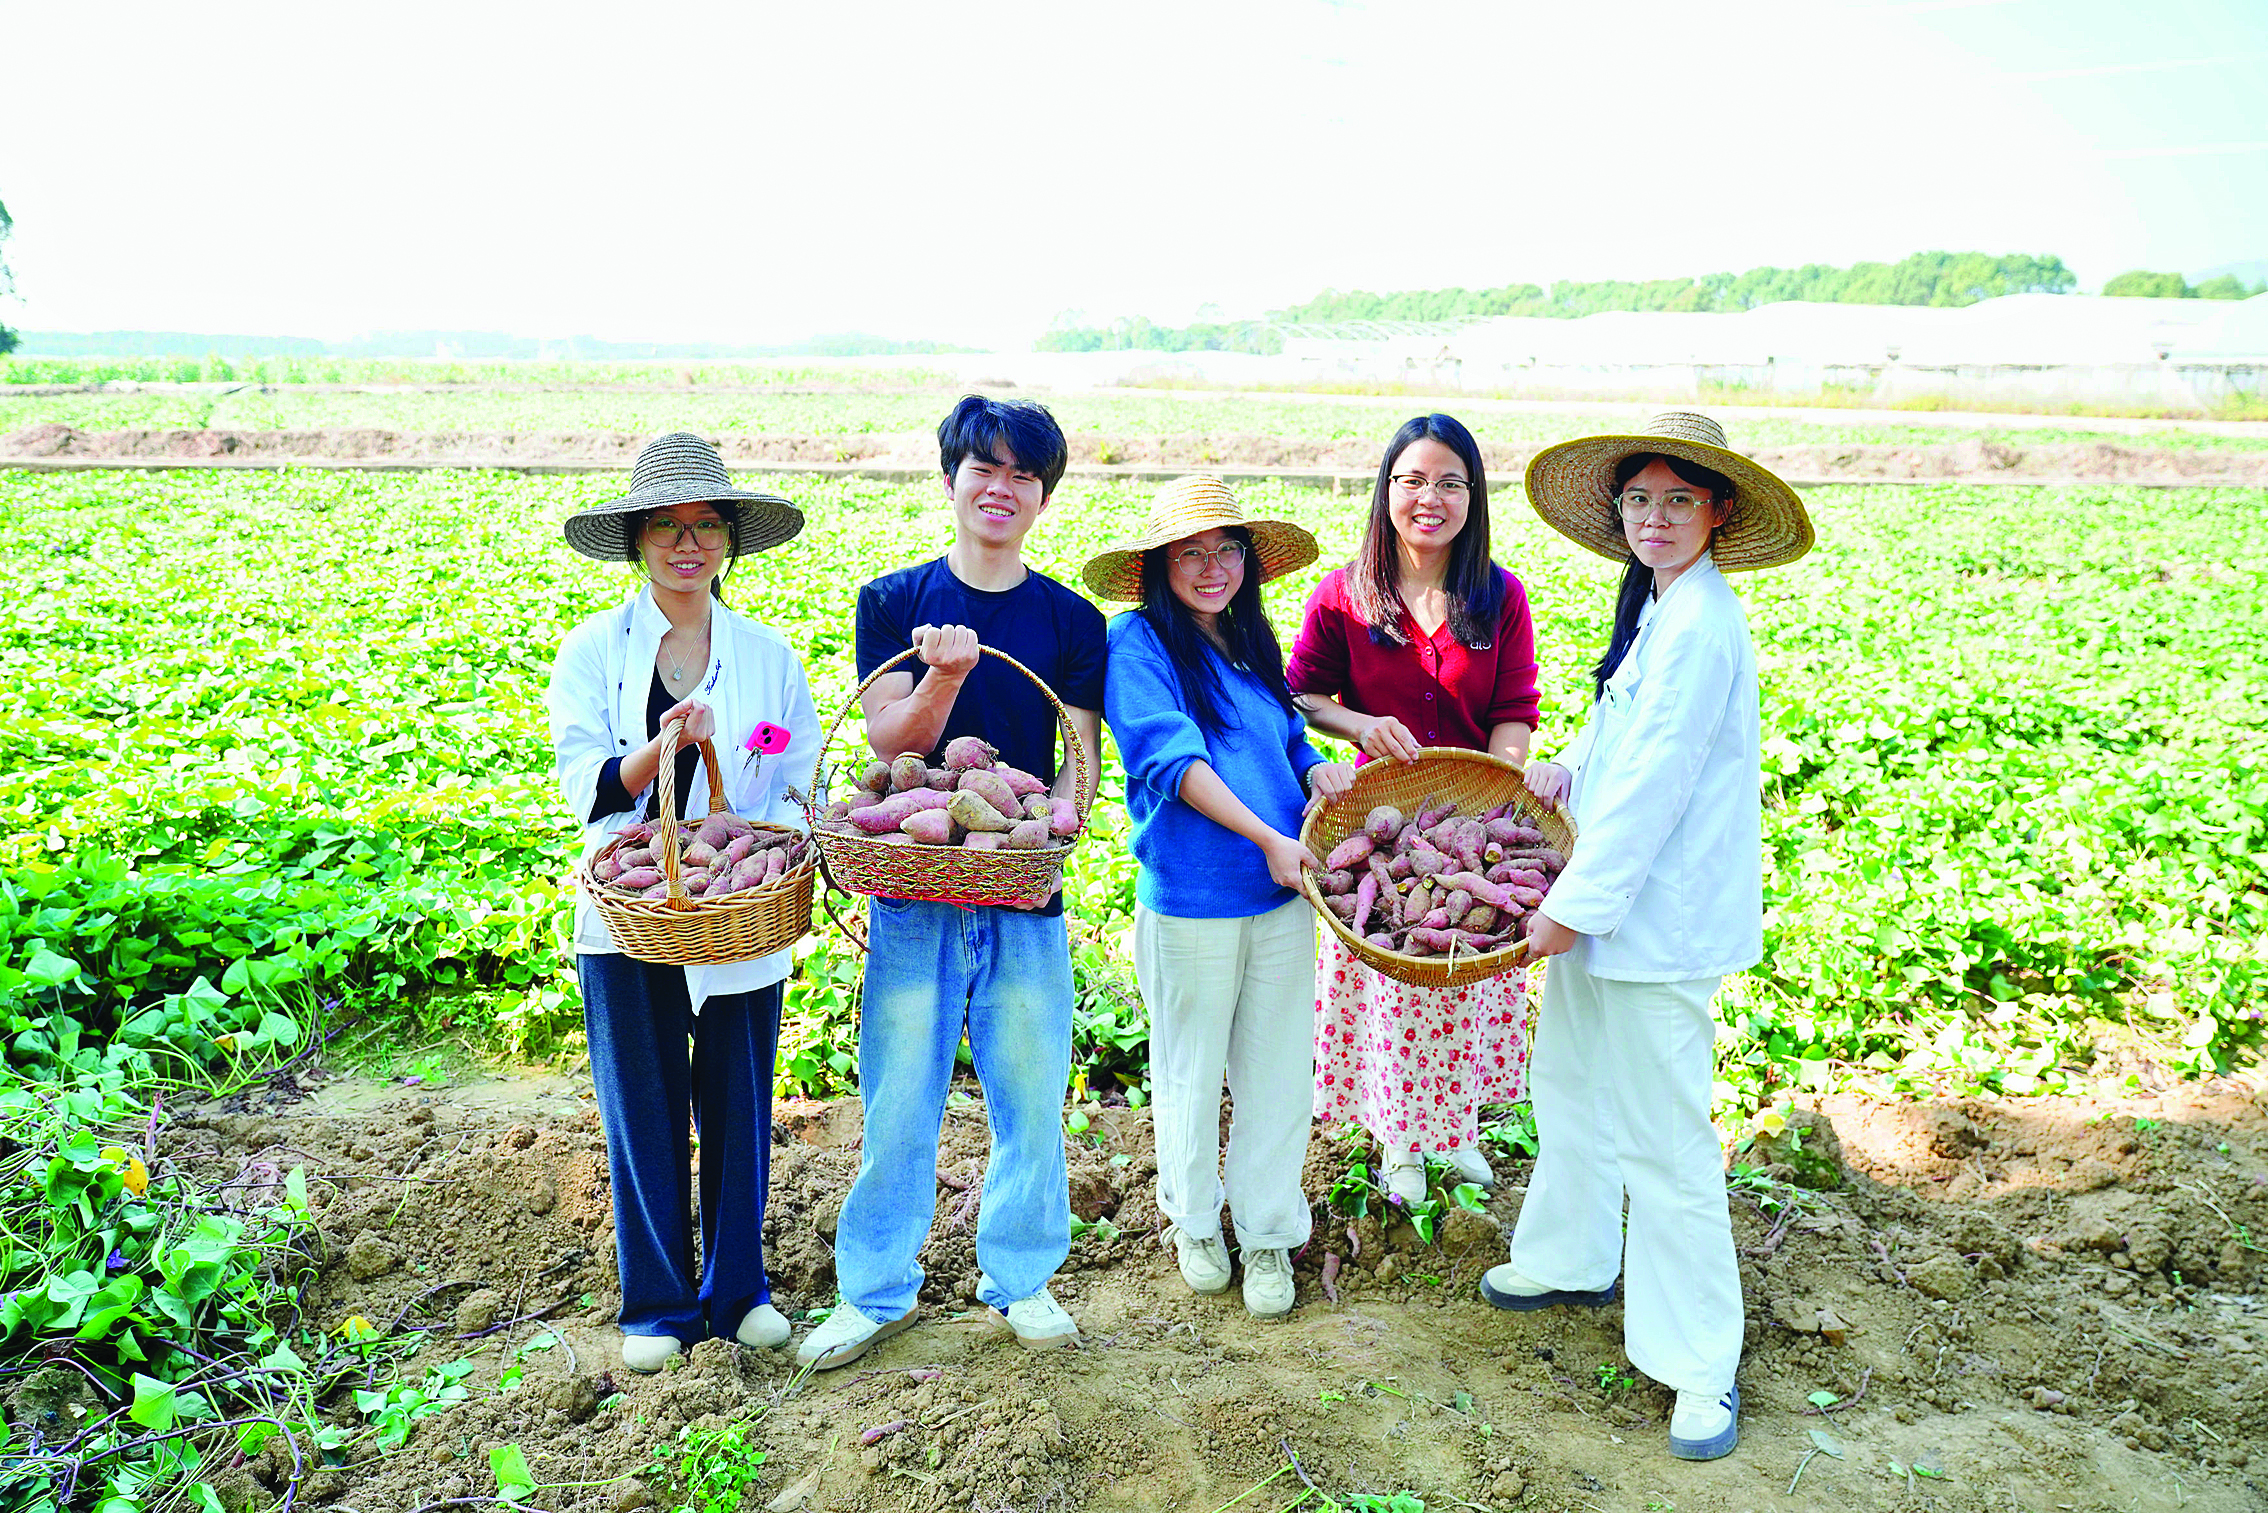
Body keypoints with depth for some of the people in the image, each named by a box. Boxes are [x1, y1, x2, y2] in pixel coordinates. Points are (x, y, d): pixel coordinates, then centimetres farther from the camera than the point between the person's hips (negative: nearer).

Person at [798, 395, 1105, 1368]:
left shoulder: (1070, 621, 5)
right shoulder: (893, 602, 3)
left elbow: (1083, 759, 2)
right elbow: (889, 742, -4)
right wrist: (945, 674, -23)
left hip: (1025, 896, 1)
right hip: (914, 887, -1)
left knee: (1031, 1100, 8)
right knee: (898, 1101, 5)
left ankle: (1020, 1278, 28)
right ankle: (876, 1290, 24)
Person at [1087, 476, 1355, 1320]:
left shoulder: (1253, 644, 11)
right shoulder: (1139, 643, -7)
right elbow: (1174, 760, -16)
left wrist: (1316, 770, -6)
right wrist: (1268, 838, -20)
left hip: (1282, 893, 5)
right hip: (1189, 901, -5)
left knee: (1278, 1070, 11)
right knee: (1191, 1072, 12)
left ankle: (1268, 1235, 29)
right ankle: (1193, 1220, 36)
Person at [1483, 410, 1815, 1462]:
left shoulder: (1701, 624, -21)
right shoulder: (1656, 608, 11)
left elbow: (1654, 781, -21)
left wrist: (1577, 904, -16)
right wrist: (1571, 765, 12)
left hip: (1656, 922, -10)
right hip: (1599, 904, 10)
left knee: (1662, 1140, -2)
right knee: (1569, 1083, 23)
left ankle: (1700, 1365, 13)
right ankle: (1571, 1259, 45)